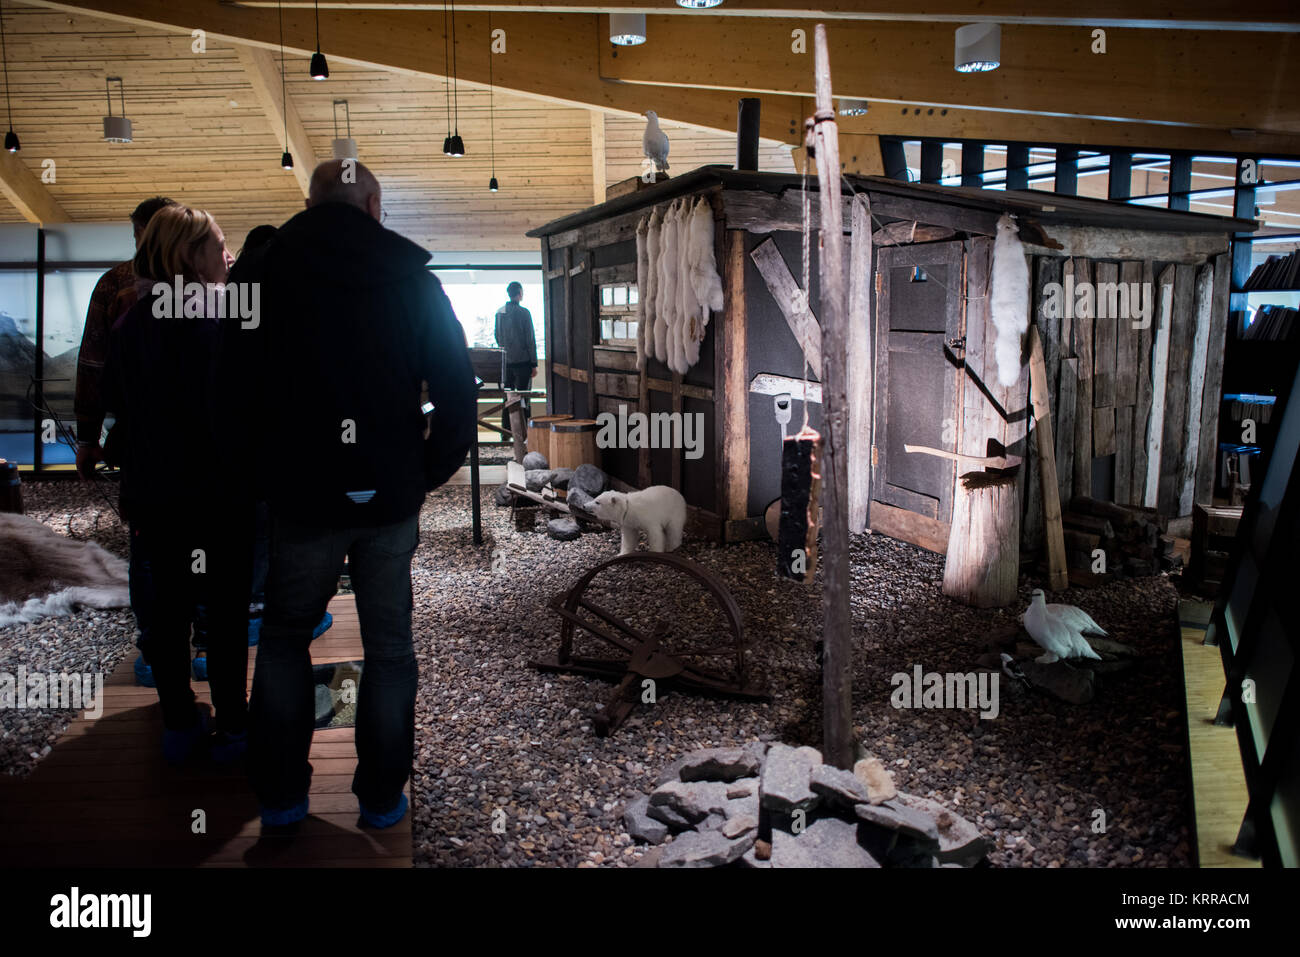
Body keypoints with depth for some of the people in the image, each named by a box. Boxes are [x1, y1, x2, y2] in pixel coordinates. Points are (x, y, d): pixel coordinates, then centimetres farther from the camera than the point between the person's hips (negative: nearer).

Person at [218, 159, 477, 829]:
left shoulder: (258, 272, -1)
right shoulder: (412, 275, -1)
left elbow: (232, 394, -1)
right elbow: (457, 389, -4)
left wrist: (264, 477, 10)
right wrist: (429, 473, 6)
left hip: (302, 497, 0)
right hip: (392, 498, 0)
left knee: (284, 639, 18)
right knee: (389, 647, 12)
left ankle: (279, 795, 24)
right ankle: (382, 797, 21)